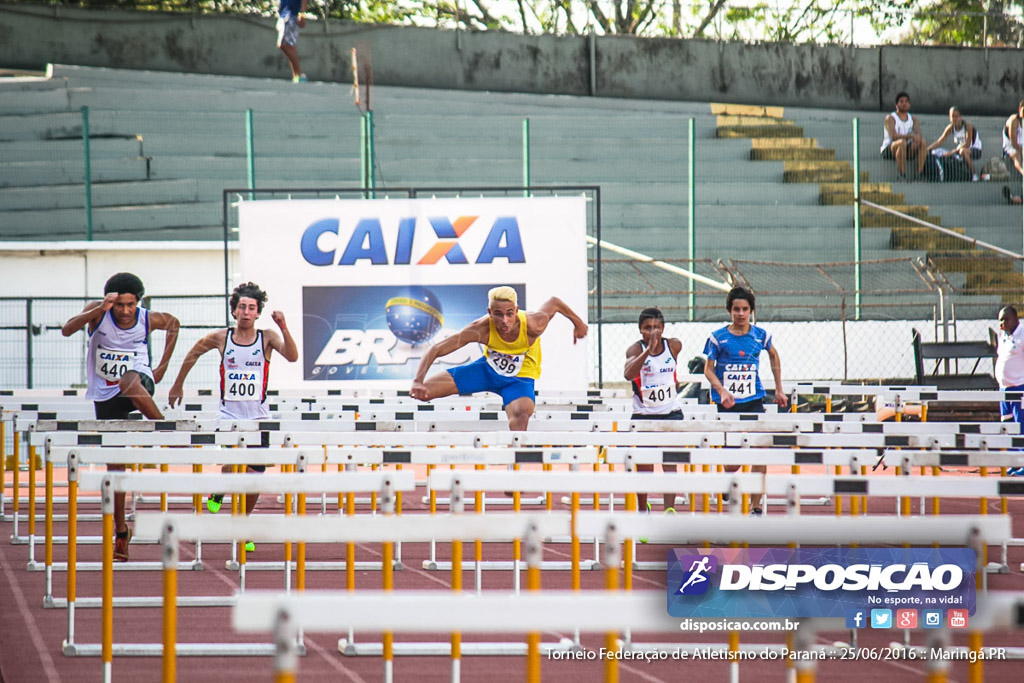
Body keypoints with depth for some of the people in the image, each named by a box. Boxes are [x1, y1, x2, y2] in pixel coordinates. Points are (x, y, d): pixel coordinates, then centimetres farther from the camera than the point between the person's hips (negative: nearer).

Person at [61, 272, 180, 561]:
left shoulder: (149, 320, -8)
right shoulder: (98, 313, -10)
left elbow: (173, 323, 15)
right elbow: (67, 330, -26)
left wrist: (163, 366, 10)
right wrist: (98, 310, -37)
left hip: (140, 381, -2)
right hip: (106, 394, 2)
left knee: (129, 382, -41)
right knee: (114, 462, 3)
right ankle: (121, 532, 12)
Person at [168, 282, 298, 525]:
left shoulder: (267, 338, -1)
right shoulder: (221, 338, 0)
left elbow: (292, 357, -17)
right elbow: (192, 354, 17)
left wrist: (283, 327, -28)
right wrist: (177, 385, 22)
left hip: (258, 417, 1)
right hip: (229, 415, -1)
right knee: (232, 467, -20)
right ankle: (218, 492, 15)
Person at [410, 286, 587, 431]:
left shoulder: (533, 325, -32)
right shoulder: (481, 329, -32)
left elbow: (554, 302, -9)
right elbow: (435, 350, -31)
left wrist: (577, 323, 8)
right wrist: (418, 382, -44)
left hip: (520, 379, -1)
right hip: (488, 370, 1)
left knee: (521, 414, -38)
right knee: (422, 392, -8)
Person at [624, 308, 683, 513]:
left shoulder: (674, 346, -2)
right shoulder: (636, 349, -13)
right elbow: (628, 374, -34)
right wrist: (649, 349, -39)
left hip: (671, 413, 1)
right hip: (643, 415, -1)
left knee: (670, 463, -12)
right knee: (644, 469, 6)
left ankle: (669, 509, -18)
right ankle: (643, 508, 29)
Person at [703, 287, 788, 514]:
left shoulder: (760, 335, 3)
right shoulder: (718, 338, -4)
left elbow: (774, 355, 23)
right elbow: (708, 369, 0)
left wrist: (779, 390, 22)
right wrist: (722, 392, -17)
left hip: (753, 401, 1)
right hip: (727, 402, -1)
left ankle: (757, 505, -6)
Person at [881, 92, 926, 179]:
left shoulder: (913, 119, 14)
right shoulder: (890, 118, -4)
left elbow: (918, 135, 0)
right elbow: (893, 136, -20)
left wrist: (917, 139, -25)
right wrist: (911, 136, -32)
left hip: (907, 150, 5)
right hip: (888, 151, -5)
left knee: (922, 142, -21)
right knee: (902, 142, -37)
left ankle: (920, 173, -27)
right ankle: (902, 175, -37)